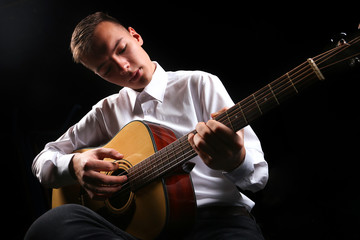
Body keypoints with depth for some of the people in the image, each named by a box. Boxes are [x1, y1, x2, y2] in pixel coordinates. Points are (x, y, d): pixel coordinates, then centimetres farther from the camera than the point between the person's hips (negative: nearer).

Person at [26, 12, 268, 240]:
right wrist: (75, 164, -7)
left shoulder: (199, 84, 7)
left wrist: (235, 161, -23)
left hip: (216, 217, -3)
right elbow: (44, 159, 17)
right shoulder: (107, 111, 17)